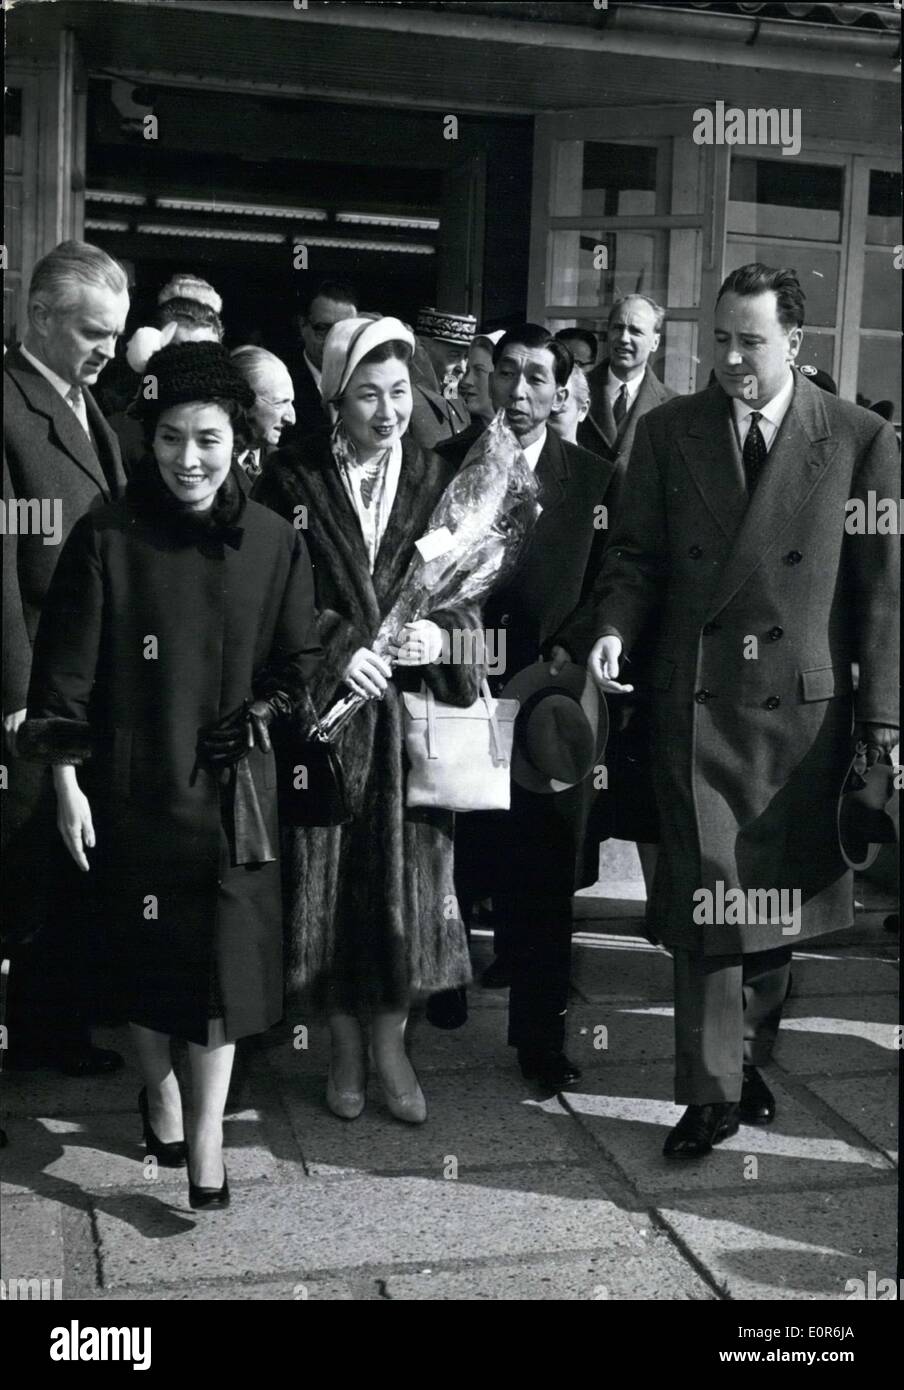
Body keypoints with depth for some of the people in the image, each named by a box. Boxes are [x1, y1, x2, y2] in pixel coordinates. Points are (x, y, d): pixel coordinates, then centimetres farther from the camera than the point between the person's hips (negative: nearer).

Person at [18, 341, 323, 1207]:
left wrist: (247, 723, -8)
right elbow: (65, 673, -7)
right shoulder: (107, 540, -10)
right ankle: (159, 1089, 40)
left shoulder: (274, 544, -4)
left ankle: (206, 1137, 17)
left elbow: (296, 670, 5)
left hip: (232, 786, 1)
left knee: (225, 958, 3)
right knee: (143, 957, 14)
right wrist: (67, 785, -9)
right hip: (130, 784, -1)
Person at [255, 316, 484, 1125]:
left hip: (412, 707, 1)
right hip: (322, 707, -1)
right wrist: (339, 649, -16)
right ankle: (345, 1047, 23)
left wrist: (441, 636, -15)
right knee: (327, 877, 5)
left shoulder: (442, 481, 5)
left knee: (406, 876, 5)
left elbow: (474, 598, 5)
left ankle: (391, 1042, 22)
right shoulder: (292, 479, -1)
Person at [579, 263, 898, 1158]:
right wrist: (613, 627, -13)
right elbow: (636, 554, 8)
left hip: (804, 707, 0)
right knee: (706, 899, 1)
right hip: (696, 704, 0)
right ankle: (713, 1092, 13)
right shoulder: (668, 433, 4)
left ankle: (749, 1056, 33)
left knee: (777, 899, 11)